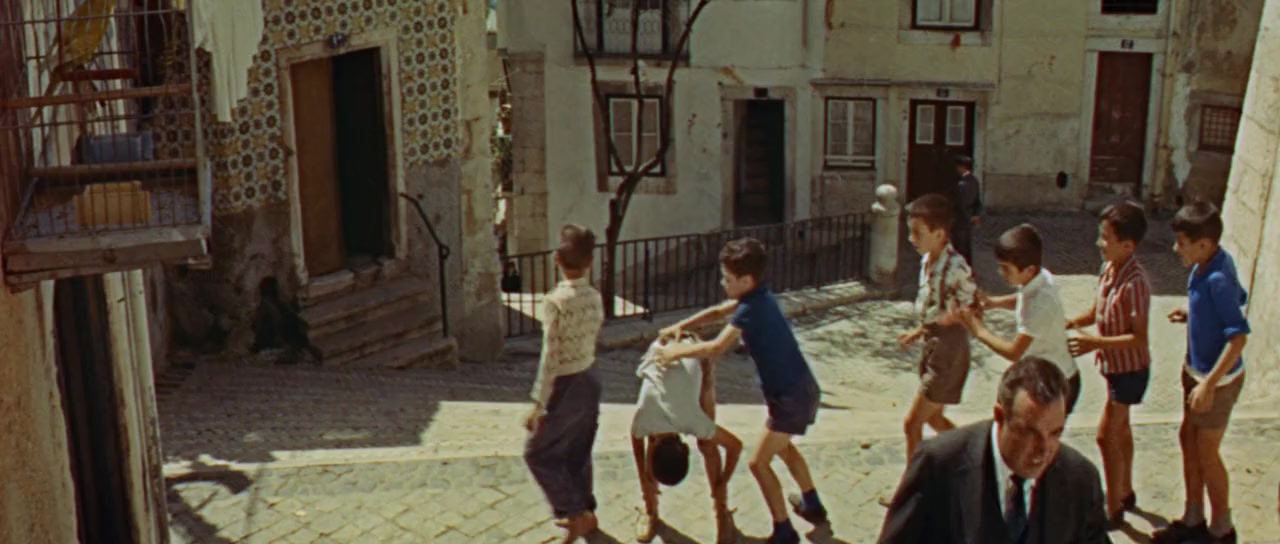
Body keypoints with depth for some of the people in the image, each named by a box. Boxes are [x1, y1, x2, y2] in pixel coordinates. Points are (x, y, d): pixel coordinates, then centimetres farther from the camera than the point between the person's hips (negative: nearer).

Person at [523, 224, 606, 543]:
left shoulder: (556, 301, -22)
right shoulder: (594, 297, -3)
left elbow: (550, 358, -22)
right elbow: (594, 336, 8)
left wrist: (538, 405, -16)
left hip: (566, 386, -7)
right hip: (589, 381, 7)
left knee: (539, 453, 7)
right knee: (578, 453, 20)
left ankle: (577, 513, 8)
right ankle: (584, 512, 31)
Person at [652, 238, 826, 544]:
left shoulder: (751, 309, -25)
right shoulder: (758, 297, 4)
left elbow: (717, 348, -30)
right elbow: (719, 311, 17)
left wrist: (677, 352, -18)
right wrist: (682, 326, 6)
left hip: (792, 397, -10)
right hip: (800, 389, 10)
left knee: (759, 462, -4)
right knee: (781, 445, 31)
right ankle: (812, 506, 46)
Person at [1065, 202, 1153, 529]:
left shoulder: (1134, 283, -28)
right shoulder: (1109, 269, -2)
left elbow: (1138, 338, -27)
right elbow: (1095, 313, 9)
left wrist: (1096, 343, -34)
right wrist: (1065, 324, -5)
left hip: (1129, 369, -9)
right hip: (1114, 365, 9)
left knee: (1107, 435, -3)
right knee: (1120, 429, 22)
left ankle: (1113, 511, 9)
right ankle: (1126, 493, 39)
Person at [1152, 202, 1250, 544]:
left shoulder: (1217, 279, -30)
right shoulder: (1209, 264, -3)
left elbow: (1238, 336, -29)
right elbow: (1238, 299, 15)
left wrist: (1209, 384, -27)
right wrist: (1192, 314, 5)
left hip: (1217, 378, -9)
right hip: (1197, 370, 9)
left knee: (1206, 452, 6)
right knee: (1188, 439, 18)